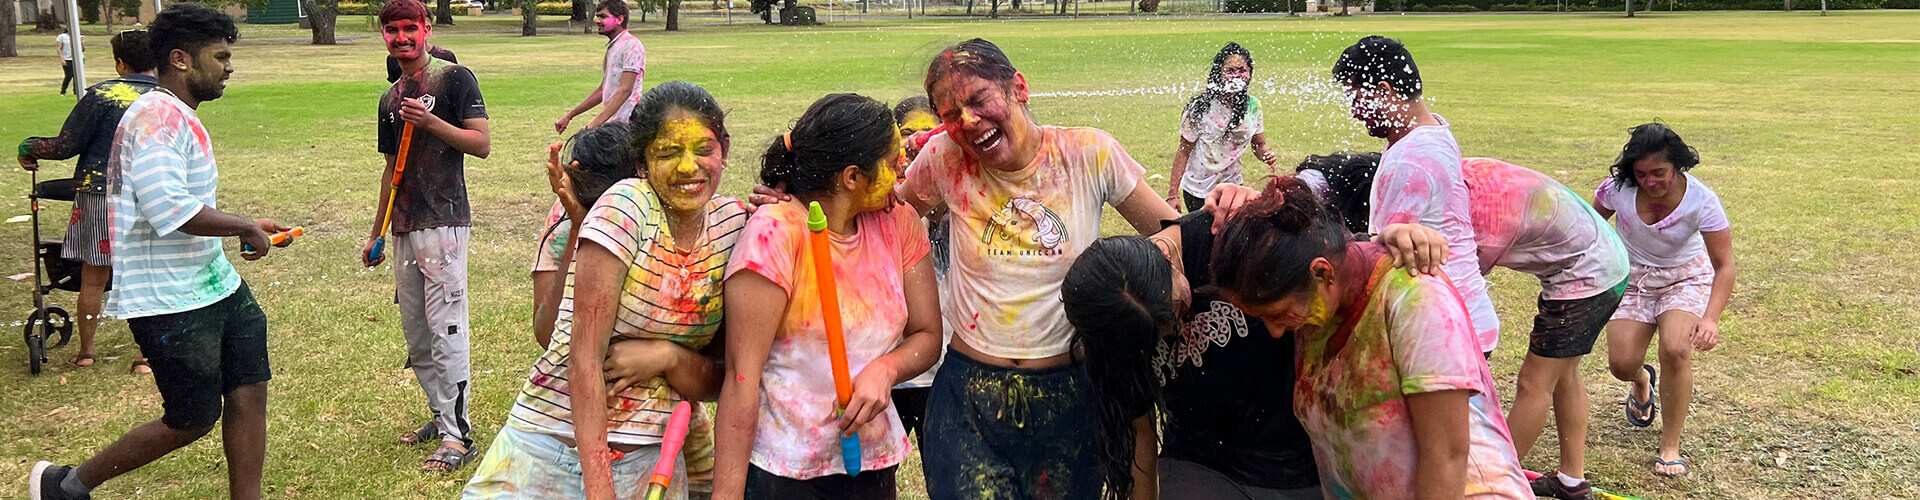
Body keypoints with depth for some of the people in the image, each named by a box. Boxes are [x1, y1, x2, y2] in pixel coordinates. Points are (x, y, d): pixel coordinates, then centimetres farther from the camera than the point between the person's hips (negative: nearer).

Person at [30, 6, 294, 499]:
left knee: (248, 393, 7)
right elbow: (169, 209, -30)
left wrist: (246, 227, 17)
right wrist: (244, 227, -19)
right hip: (171, 302, -10)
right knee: (192, 420, 1)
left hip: (214, 283, 10)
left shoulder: (180, 117, 16)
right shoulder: (159, 117, -19)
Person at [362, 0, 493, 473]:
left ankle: (458, 435, -5)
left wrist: (429, 121, -22)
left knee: (445, 331, -9)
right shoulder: (390, 99, 17)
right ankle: (442, 416, 25)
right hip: (404, 229, 8)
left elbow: (482, 144, -10)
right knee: (415, 332, 12)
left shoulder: (454, 78, -4)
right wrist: (376, 235, 24)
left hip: (443, 223, -8)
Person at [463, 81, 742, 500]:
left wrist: (668, 357, -19)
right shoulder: (626, 208, -14)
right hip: (548, 453, -3)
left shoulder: (735, 225, -1)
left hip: (651, 465, 4)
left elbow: (718, 384, 3)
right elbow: (585, 354, -17)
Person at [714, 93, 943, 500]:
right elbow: (742, 376, -19)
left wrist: (887, 369, -18)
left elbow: (927, 336, 5)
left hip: (874, 465, 5)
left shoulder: (898, 222, -1)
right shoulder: (775, 232, -18)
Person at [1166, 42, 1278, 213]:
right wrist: (1173, 194, -14)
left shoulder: (1253, 106, -6)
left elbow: (1259, 144, 5)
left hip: (1232, 186, 4)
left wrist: (1267, 155, -20)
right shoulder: (1200, 108, -18)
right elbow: (1184, 151, -12)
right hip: (1197, 189, -4)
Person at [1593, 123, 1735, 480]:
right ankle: (1642, 381, 35)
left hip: (1686, 276, -2)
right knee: (1621, 364, -8)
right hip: (1632, 277, 2)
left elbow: (1724, 266, -23)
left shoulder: (1701, 200, -26)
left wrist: (1711, 319, -36)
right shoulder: (1618, 188, -22)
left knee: (1676, 350, -26)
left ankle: (1670, 448, -10)